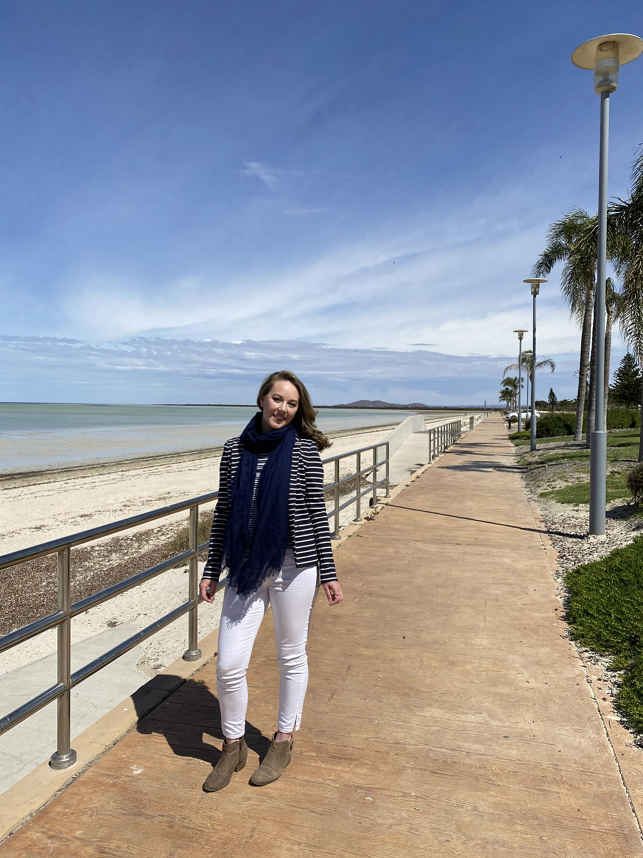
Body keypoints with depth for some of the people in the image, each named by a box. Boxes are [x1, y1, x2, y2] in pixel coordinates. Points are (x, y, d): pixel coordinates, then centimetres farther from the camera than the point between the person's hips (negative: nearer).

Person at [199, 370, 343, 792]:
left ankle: (284, 741, 37)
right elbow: (223, 513, 9)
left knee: (292, 657, 14)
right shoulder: (235, 449, 4)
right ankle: (234, 747, 29)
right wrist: (211, 570, 10)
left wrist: (329, 574, -2)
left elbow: (317, 513, -2)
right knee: (228, 665, 2)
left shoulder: (305, 449, -5)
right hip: (245, 568, 3)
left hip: (293, 566, -2)